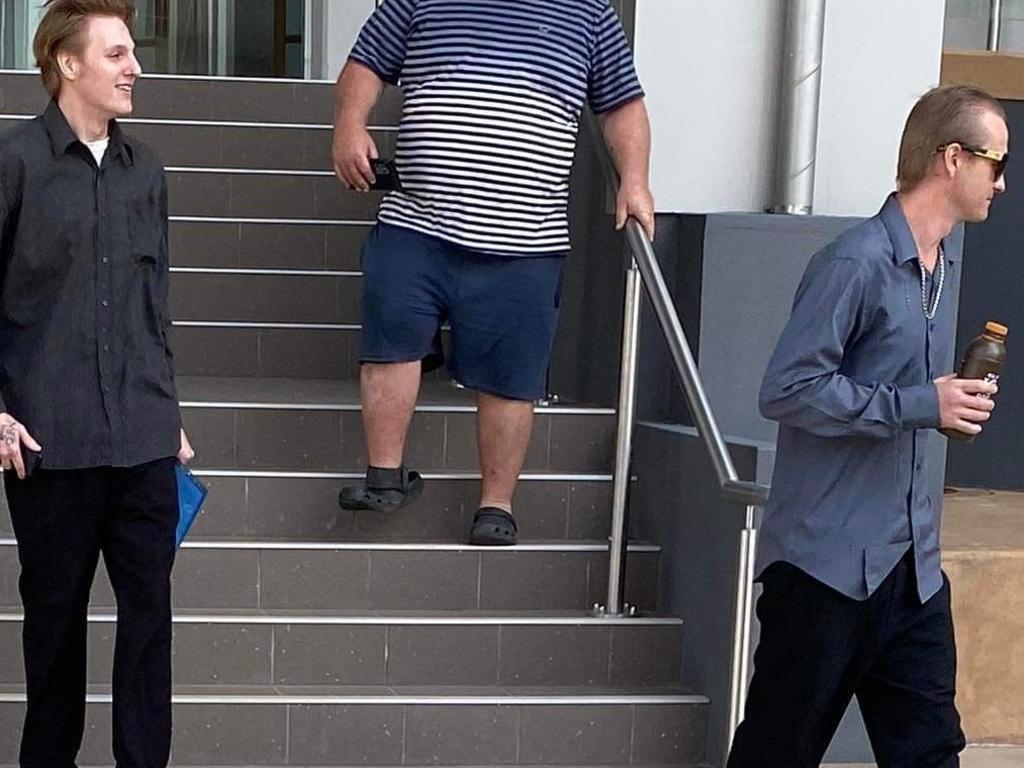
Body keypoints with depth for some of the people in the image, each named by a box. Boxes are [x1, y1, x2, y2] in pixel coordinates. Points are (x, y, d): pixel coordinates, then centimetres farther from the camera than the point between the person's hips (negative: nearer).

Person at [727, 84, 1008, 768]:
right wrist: (920, 405, -19)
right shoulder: (857, 264, -15)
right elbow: (787, 390, -20)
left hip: (913, 562, 8)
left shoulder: (945, 264, 15)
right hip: (829, 558, -8)